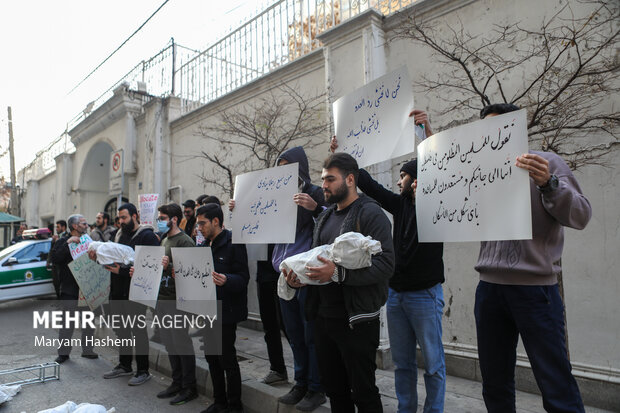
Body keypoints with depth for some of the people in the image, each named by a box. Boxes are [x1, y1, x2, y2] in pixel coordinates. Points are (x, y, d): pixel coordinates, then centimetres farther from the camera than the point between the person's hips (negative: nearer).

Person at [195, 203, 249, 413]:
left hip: (226, 311, -8)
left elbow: (243, 277, -18)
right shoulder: (206, 245, 14)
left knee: (227, 358, 0)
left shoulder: (233, 243, -13)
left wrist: (226, 280, -37)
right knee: (211, 356, 15)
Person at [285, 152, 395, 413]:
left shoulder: (370, 214, -11)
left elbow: (385, 264, -21)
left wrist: (338, 273, -29)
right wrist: (299, 278, 3)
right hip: (323, 316, 8)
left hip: (356, 320, -7)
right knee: (334, 389, 20)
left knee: (363, 392, 7)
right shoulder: (325, 218, 14)